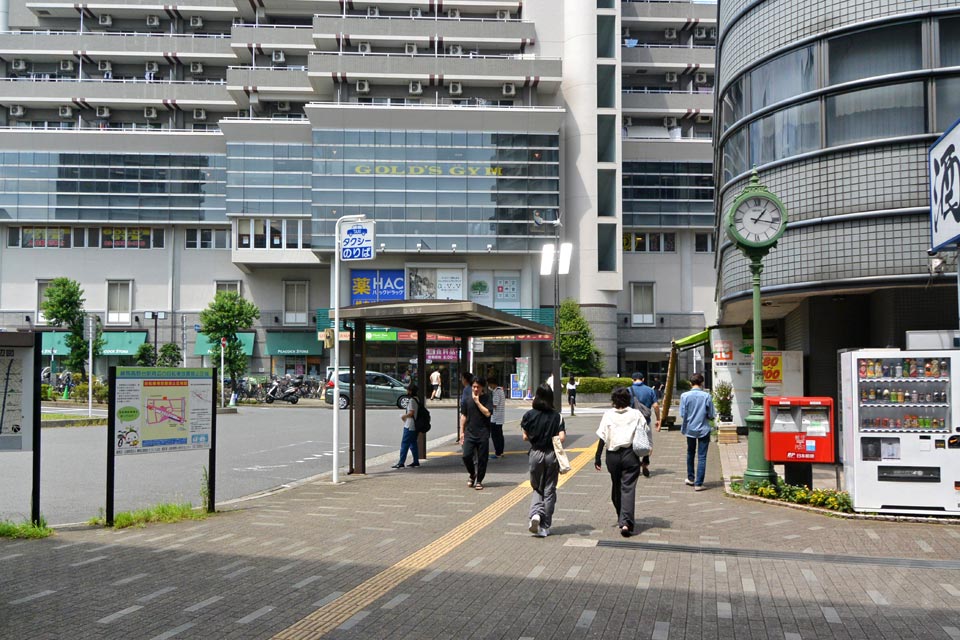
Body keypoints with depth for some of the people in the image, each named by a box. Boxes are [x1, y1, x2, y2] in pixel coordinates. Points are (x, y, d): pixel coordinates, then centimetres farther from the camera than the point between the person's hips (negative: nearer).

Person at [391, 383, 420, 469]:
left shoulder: (412, 400, -16)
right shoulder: (417, 399, 13)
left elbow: (411, 413, -21)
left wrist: (404, 416, -5)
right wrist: (406, 416, 15)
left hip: (409, 426, -9)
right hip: (415, 426, 9)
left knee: (404, 444, -7)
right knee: (413, 443, 15)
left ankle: (401, 463, -8)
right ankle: (416, 461, 17)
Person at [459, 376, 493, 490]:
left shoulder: (487, 398, -1)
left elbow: (487, 413, -15)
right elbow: (464, 416, 12)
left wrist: (477, 401, -14)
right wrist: (462, 431, 9)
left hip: (483, 434, -2)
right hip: (469, 433, 2)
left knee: (482, 458, 1)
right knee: (466, 456, -7)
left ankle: (479, 481, 15)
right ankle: (472, 475, 19)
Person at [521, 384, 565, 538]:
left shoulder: (529, 415, -5)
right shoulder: (556, 416, -7)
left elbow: (525, 437, -3)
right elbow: (562, 437, -13)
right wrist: (551, 438, 8)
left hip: (535, 454, 1)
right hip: (551, 454, 0)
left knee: (537, 488, 17)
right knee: (549, 490, 9)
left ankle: (535, 514, -10)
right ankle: (544, 527, 11)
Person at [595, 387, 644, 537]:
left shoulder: (608, 415, -3)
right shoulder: (636, 414, -2)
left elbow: (602, 438, -4)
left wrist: (597, 457, 2)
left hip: (613, 455, 1)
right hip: (630, 454, -1)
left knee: (616, 487, 18)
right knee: (628, 488, -3)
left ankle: (621, 519, 32)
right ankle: (626, 522, -17)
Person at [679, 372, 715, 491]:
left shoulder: (685, 396, -10)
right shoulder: (707, 396, -12)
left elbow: (682, 414, -7)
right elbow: (711, 415, -7)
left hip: (690, 429, 2)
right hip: (703, 430, -2)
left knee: (690, 453, 22)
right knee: (702, 457, 2)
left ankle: (691, 478, 34)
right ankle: (698, 484, 0)